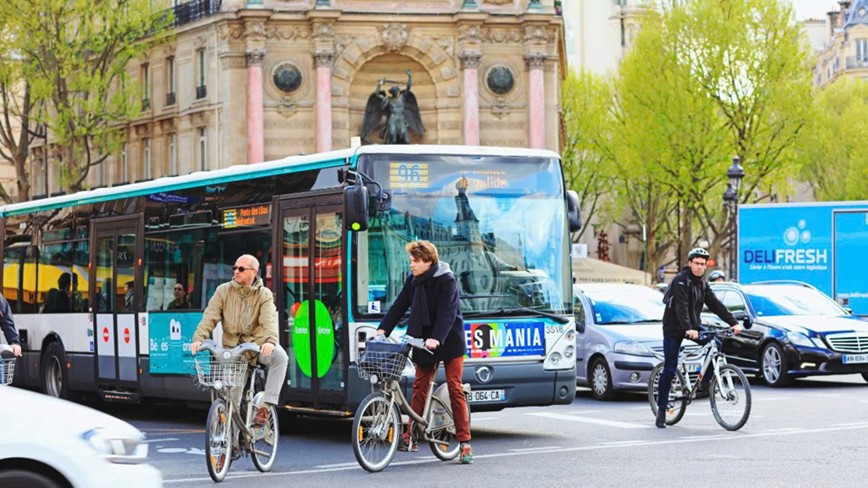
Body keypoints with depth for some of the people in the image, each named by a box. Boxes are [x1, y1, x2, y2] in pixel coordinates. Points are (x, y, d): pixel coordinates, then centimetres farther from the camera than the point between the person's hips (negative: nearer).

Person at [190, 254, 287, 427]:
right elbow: (209, 316, -7)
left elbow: (269, 319, -18)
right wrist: (199, 338, -26)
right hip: (231, 346, 2)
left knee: (280, 356, -31)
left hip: (257, 344, -2)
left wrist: (270, 340, -40)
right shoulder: (223, 291, 4)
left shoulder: (264, 294, -1)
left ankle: (266, 405, -32)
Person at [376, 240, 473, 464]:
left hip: (448, 342, -6)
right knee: (419, 387, 3)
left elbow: (447, 312, -26)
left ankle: (465, 442, -2)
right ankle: (410, 436, 5)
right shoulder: (413, 280, 4)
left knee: (455, 388, -5)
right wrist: (383, 329, -8)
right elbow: (400, 305, 4)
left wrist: (436, 338, -39)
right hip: (424, 341, 6)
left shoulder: (446, 280, -16)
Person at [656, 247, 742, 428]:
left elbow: (715, 305, 3)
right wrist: (688, 329, -41)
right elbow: (681, 306, -28)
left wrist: (733, 322, -9)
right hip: (674, 329, -6)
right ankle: (661, 411, -1)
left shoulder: (702, 284, 9)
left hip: (693, 327, 7)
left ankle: (705, 382, -3)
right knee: (670, 369, -7)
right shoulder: (681, 280, -15)